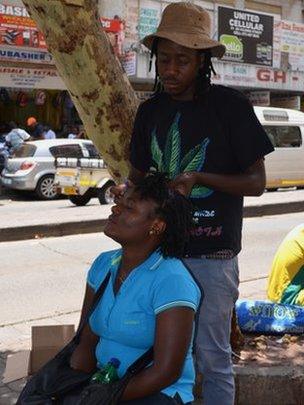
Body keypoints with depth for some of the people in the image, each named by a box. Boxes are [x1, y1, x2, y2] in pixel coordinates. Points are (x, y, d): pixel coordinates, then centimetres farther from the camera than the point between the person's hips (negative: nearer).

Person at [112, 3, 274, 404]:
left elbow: (256, 182, -5)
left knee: (212, 357, 6)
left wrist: (199, 177, -20)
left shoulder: (230, 105, -7)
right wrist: (126, 191, -8)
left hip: (211, 255, -4)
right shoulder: (150, 110, 7)